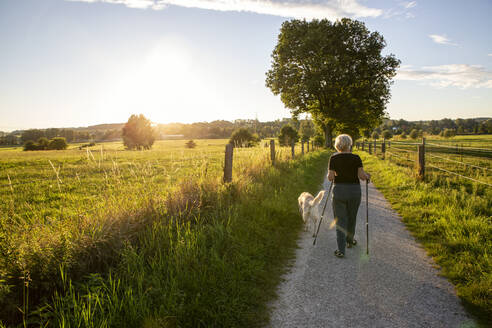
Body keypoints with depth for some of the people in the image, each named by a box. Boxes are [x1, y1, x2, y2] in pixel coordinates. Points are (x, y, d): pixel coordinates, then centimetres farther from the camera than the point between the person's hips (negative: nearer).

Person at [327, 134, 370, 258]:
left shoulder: (333, 158, -4)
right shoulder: (356, 158, -4)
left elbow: (330, 177, -7)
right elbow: (361, 175, -10)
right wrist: (367, 176, 11)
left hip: (339, 191, -1)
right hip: (354, 191, 1)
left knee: (340, 220, 3)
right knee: (351, 217, 21)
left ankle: (341, 250, -4)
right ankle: (349, 241, 42)